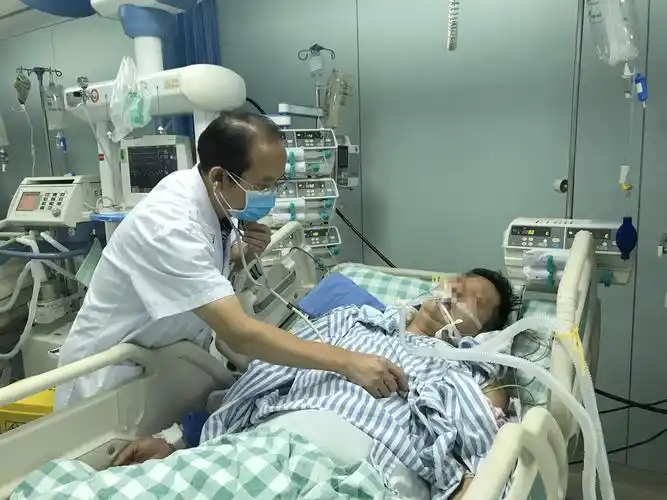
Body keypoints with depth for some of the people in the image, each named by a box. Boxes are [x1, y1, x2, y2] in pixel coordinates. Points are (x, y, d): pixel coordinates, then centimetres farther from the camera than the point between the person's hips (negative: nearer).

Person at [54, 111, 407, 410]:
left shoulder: (203, 191, -9)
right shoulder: (171, 227, -34)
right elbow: (239, 334, -40)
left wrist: (245, 250, -11)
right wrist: (346, 362, -40)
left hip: (160, 359, 7)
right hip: (112, 377, -6)